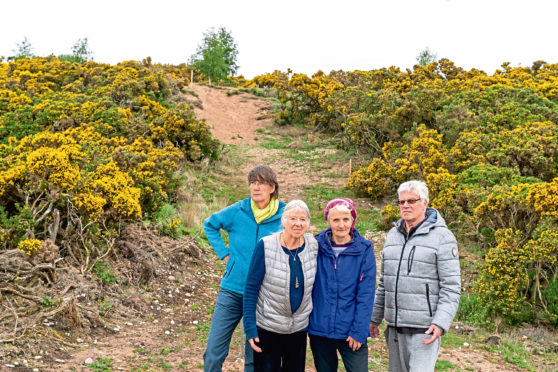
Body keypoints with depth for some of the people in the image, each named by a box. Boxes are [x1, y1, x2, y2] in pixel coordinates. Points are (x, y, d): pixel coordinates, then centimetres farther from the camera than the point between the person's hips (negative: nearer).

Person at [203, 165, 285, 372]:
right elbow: (209, 225, 15)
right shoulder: (237, 211, -4)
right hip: (232, 291, 1)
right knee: (213, 353, 2)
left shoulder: (284, 217, -6)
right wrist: (223, 253, 5)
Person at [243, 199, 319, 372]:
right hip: (267, 328, -3)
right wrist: (249, 327, -14)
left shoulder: (313, 245, -5)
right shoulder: (266, 246, -14)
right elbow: (251, 288, -11)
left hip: (299, 327, 4)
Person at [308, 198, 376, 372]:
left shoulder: (364, 250, -3)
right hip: (319, 331, 2)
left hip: (351, 333, -2)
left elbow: (366, 296, -5)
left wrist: (359, 331, -10)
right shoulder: (317, 246, 0)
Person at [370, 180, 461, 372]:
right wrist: (375, 318, 16)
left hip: (424, 329, -6)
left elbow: (451, 287, -10)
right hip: (394, 327, 6)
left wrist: (441, 324, -19)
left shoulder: (441, 236, -6)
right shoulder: (393, 234, 13)